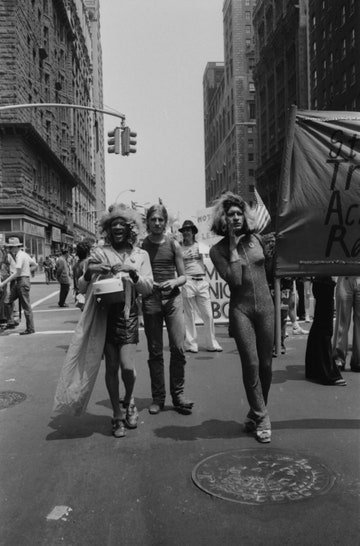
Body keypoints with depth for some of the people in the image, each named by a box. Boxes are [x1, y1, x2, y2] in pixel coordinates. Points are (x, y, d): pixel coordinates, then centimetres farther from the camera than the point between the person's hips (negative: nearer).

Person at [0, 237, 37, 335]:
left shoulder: (20, 256, -16)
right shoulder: (24, 254, 13)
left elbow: (16, 273, -21)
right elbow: (35, 265, 20)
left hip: (23, 281, -10)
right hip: (18, 282, 10)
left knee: (26, 306, -3)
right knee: (9, 301, 9)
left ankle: (30, 329, 4)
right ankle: (11, 322, 11)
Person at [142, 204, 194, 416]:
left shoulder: (173, 244, 4)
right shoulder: (141, 245, 3)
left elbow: (183, 276, 7)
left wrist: (175, 282, -13)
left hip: (173, 298, 0)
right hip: (150, 300, 0)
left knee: (178, 348, -6)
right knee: (155, 352, 5)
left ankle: (178, 394, 9)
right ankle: (158, 397, 15)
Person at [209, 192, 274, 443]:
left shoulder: (256, 240, 6)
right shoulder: (218, 250, -3)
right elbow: (234, 279, -16)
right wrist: (233, 247, -14)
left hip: (265, 306, 3)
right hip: (240, 309, -3)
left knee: (266, 364, 6)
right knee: (251, 364, -9)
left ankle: (256, 414, 25)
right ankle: (262, 419, 6)